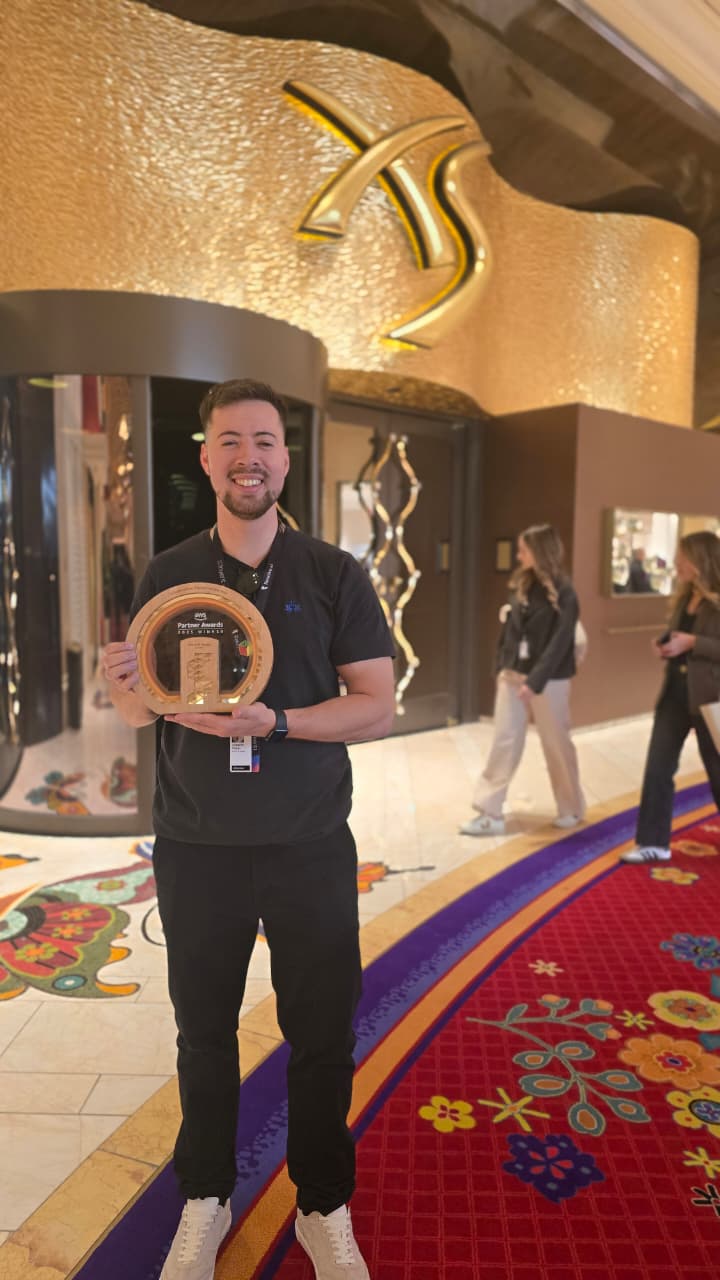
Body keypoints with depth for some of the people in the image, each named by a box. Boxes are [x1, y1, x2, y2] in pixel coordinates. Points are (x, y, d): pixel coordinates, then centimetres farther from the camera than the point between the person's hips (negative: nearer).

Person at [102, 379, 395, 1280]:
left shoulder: (335, 575, -3)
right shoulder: (167, 576, 2)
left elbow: (377, 706, -6)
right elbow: (137, 712, 3)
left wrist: (276, 722, -22)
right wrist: (123, 687, -21)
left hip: (311, 847, -1)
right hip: (196, 848, 1)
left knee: (322, 1036, 11)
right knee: (204, 1032, 16)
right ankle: (205, 1201, 39)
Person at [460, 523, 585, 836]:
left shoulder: (563, 593, -12)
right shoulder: (521, 585, 6)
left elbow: (559, 643, -19)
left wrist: (535, 681, -25)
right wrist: (502, 667, 6)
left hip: (549, 680, -5)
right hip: (512, 675, 5)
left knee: (556, 745, 8)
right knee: (504, 742, 3)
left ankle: (571, 808, 28)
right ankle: (490, 813, 6)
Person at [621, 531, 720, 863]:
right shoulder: (684, 597, 10)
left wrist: (691, 643, -22)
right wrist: (664, 645, 0)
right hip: (675, 691, 7)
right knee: (657, 768, 4)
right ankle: (653, 843, 13)